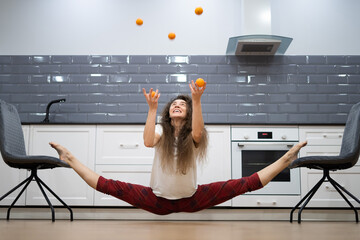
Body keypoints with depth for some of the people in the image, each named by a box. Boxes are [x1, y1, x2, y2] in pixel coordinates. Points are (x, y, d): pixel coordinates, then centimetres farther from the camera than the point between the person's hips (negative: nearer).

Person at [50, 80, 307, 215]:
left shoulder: (192, 136, -3)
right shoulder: (161, 130, -1)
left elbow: (197, 133, -31)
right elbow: (148, 141, -26)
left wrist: (197, 100, -39)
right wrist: (152, 107, -31)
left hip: (191, 199, 0)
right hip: (159, 200, 1)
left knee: (242, 184, -19)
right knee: (110, 186, -17)